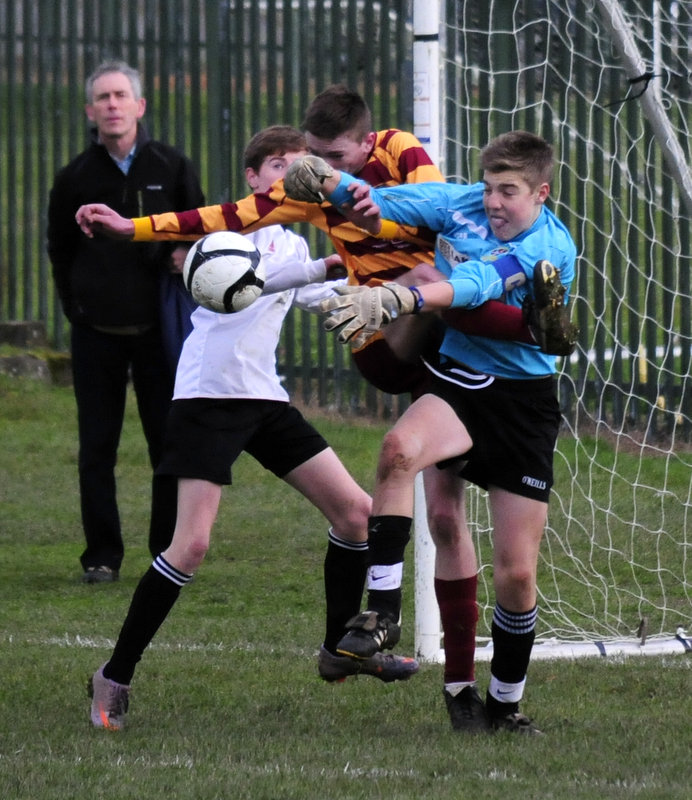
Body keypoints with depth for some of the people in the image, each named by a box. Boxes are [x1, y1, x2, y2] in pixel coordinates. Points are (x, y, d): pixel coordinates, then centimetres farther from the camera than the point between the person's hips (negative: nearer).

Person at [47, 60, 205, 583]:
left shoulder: (172, 168, 2)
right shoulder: (76, 178, 3)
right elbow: (60, 250, 14)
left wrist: (188, 255, -8)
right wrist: (78, 306, 9)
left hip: (158, 329, 0)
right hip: (96, 335, 0)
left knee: (171, 443, 0)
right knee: (97, 448, 1)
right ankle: (102, 556, 8)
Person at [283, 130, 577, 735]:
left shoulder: (552, 249, -17)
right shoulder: (461, 204, -2)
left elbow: (474, 286, -32)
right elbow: (373, 206, -7)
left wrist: (393, 300, -47)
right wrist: (329, 181, -31)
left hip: (524, 403, -2)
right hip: (458, 384, 2)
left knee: (517, 573, -2)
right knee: (400, 448, -34)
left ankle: (506, 702, 21)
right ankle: (381, 612, -29)